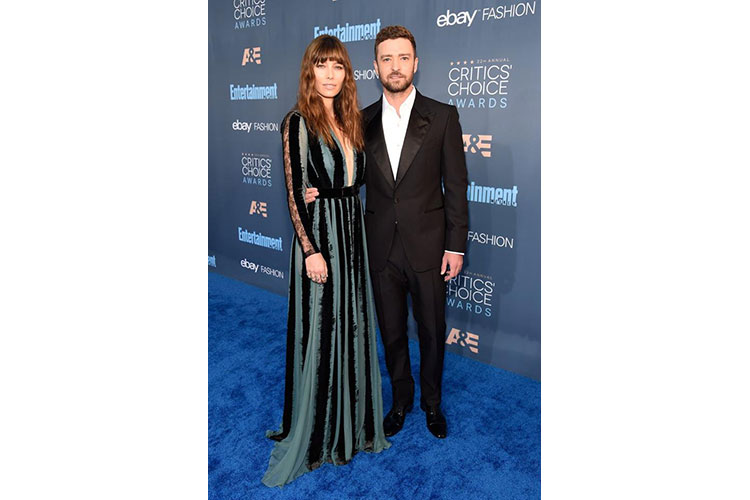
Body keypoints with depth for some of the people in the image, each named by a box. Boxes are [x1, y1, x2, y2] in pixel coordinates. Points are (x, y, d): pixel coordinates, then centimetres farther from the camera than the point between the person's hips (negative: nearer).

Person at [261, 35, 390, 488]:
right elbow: (295, 192, -13)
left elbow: (356, 182, 13)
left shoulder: (348, 121, 12)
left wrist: (356, 233, 0)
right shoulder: (298, 122, -8)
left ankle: (354, 424, 32)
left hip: (353, 233, 7)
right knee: (320, 333, 2)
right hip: (319, 234, -7)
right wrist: (311, 250, -17)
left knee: (354, 327, 13)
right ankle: (315, 435, 22)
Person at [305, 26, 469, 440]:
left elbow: (456, 185, -4)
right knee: (392, 334, 16)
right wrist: (321, 190, -8)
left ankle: (432, 403, 38)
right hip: (382, 248, 2)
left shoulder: (442, 116, -4)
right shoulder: (363, 121, 4)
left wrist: (456, 246, -7)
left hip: (427, 248, -2)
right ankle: (401, 400, 40)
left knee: (432, 332, 13)